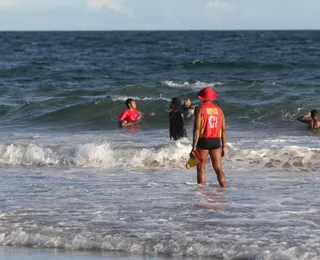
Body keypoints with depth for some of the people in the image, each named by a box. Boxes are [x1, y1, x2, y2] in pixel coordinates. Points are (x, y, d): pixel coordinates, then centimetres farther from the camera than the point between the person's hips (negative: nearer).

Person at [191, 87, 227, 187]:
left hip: (203, 141, -4)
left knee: (201, 169, 3)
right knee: (218, 168, 8)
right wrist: (224, 146, 13)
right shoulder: (218, 109, 8)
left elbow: (197, 129, -12)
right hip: (216, 141, 4)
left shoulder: (200, 109, -6)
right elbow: (223, 129, 7)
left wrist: (194, 147, -12)